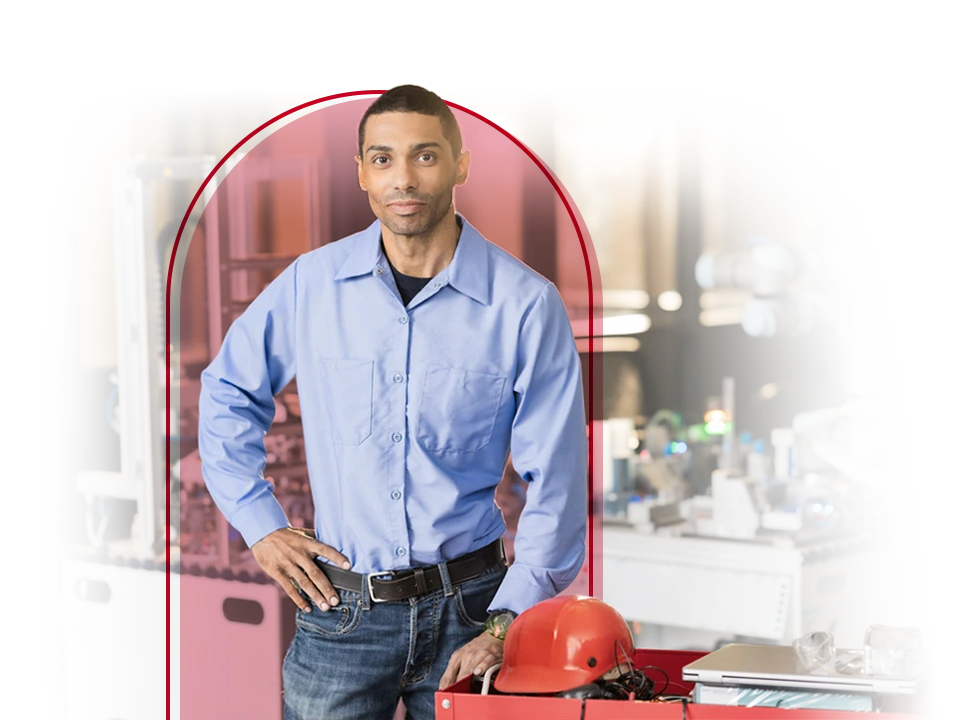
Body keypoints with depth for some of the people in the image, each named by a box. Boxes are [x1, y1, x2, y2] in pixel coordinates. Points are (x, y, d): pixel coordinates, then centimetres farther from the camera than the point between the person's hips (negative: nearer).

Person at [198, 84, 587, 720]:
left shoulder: (527, 303, -6)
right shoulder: (311, 284, -1)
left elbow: (556, 483, -5)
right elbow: (228, 393, 16)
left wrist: (507, 624, -12)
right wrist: (259, 523, 8)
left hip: (467, 607, -1)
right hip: (342, 612, 1)